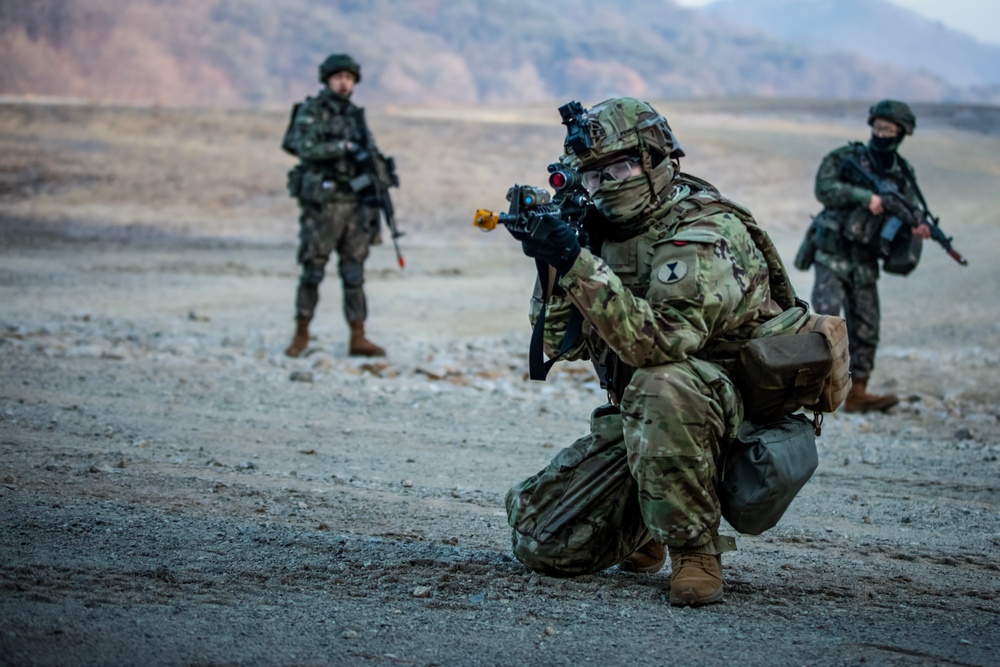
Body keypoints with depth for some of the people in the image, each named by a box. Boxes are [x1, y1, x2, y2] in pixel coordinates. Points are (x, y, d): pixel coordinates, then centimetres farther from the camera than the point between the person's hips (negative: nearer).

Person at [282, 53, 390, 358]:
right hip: (322, 203, -5)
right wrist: (344, 146, -21)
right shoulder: (310, 112, -4)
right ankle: (301, 334, 12)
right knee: (313, 270, -1)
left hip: (354, 203, 5)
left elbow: (369, 152, 18)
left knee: (354, 272, 3)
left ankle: (358, 339, 4)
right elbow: (307, 150, -17)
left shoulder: (355, 115, 14)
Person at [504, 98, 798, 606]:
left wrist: (579, 264, -38)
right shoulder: (607, 233, 7)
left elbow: (658, 341, -34)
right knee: (544, 544, -3)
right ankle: (642, 531, 26)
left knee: (659, 385, -41)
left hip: (731, 408, -7)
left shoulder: (704, 235, -19)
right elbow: (564, 344, 4)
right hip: (635, 420, 7)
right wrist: (552, 263, -12)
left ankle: (695, 551, -25)